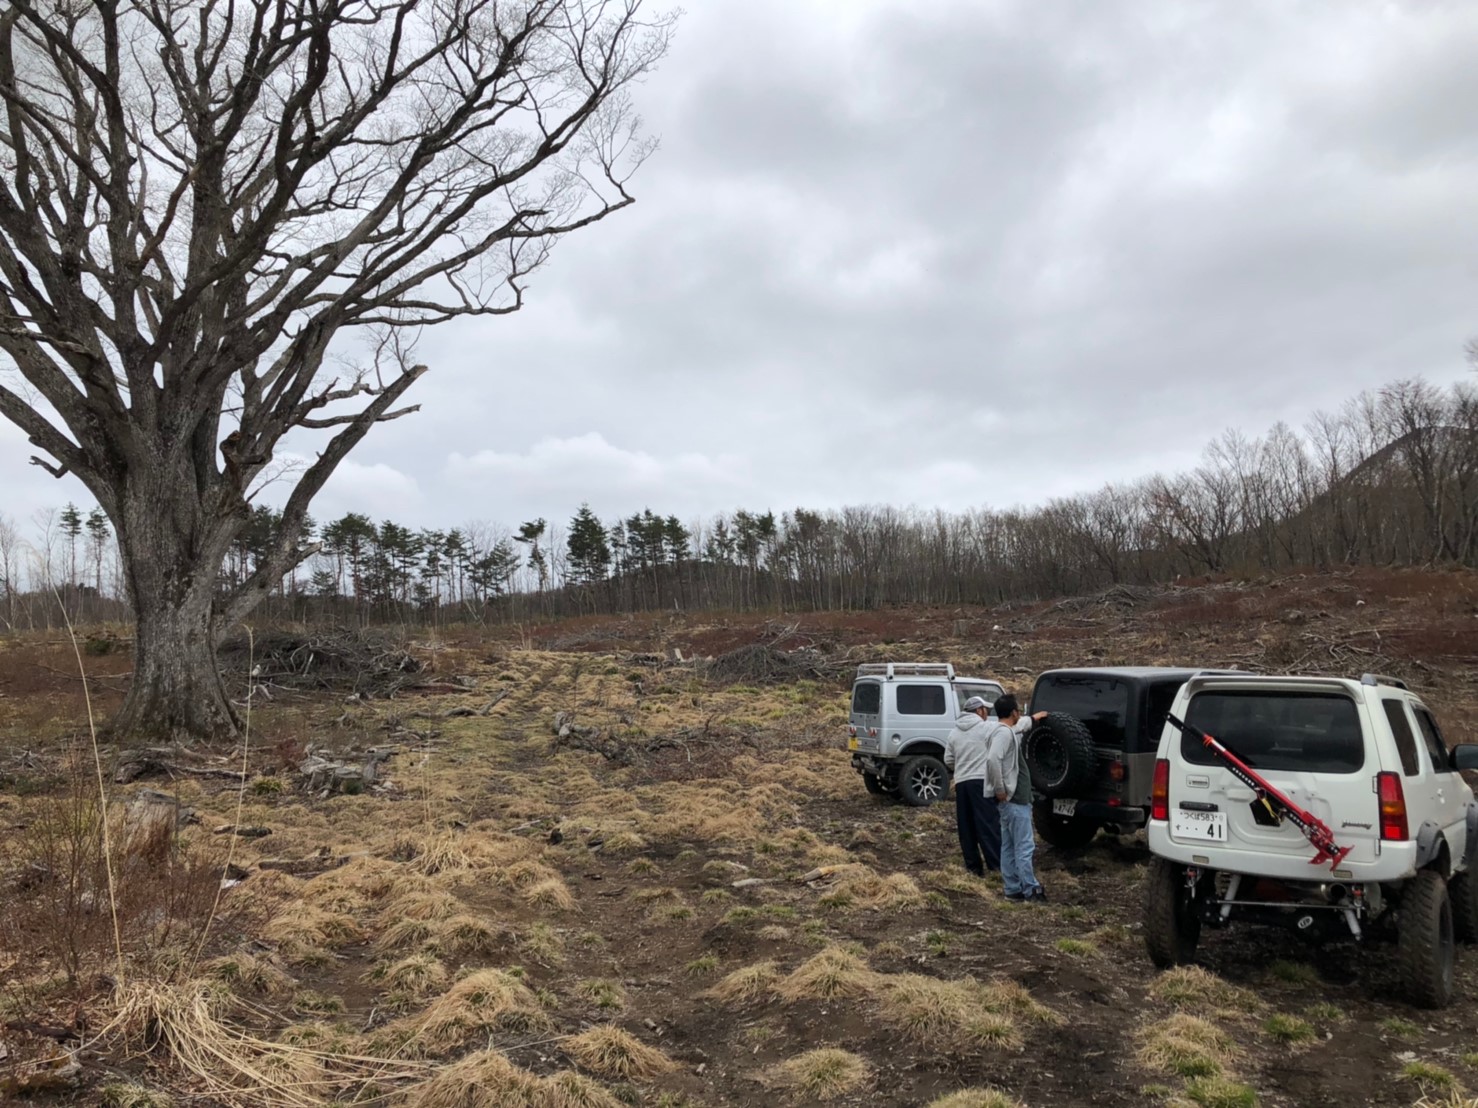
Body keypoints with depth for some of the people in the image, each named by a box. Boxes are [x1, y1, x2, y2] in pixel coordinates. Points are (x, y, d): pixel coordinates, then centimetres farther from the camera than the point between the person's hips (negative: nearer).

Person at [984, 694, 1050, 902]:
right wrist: (1000, 790, -24)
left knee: (1009, 847, 12)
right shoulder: (1003, 732, -18)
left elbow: (1020, 725, 41)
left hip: (1013, 800, 11)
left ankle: (1014, 889, 17)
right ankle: (1031, 890, 0)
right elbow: (993, 759, -32)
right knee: (1025, 847, -5)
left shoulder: (1008, 730, 15)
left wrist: (1034, 718, 57)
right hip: (1014, 800, -11)